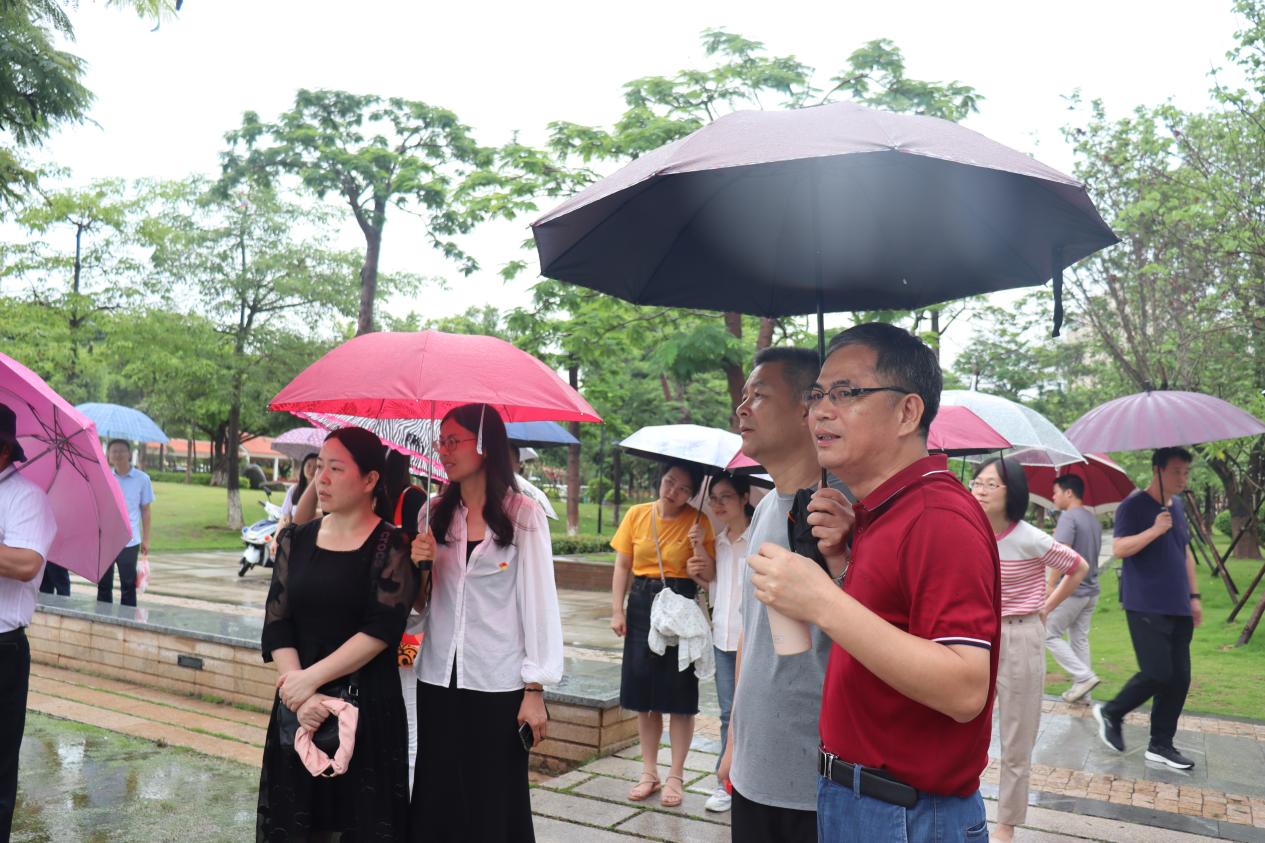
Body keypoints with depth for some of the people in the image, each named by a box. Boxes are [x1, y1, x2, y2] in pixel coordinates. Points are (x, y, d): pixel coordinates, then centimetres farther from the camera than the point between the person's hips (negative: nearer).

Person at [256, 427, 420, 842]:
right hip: (298, 703, 4)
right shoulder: (296, 539, 6)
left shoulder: (391, 546, -6)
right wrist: (300, 690, -13)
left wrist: (311, 678, -16)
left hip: (368, 706, -4)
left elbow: (381, 630, -15)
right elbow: (277, 623, 0)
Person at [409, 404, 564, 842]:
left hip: (498, 684, -4)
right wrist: (417, 564, -9)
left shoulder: (523, 514, -7)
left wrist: (535, 690, -9)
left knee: (495, 803, 7)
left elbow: (539, 602, -7)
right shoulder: (436, 512, 6)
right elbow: (421, 603, 12)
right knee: (438, 798, 11)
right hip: (439, 679, 4)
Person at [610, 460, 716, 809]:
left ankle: (675, 776, 17)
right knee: (643, 693, 9)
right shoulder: (636, 515, 2)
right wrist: (617, 610, -2)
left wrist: (699, 545, -21)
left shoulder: (697, 521, -4)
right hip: (641, 606, 3)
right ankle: (649, 772, 23)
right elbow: (622, 566, 5)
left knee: (680, 696, 3)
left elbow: (709, 576, -5)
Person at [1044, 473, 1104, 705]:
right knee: (1080, 639, 13)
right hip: (1091, 590, 9)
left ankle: (1084, 676, -6)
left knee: (1048, 634, 1)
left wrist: (1050, 584, -19)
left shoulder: (1068, 517, -14)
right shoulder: (1094, 520, 14)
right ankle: (1081, 692, 15)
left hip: (1071, 589, -9)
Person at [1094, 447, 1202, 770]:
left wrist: (1194, 595, 19)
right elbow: (1119, 549, -17)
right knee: (1158, 673, -12)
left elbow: (1185, 552, 22)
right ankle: (1110, 713, 11)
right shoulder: (1134, 506, -9)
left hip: (1177, 608, 8)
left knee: (1179, 678, 5)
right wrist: (1155, 530, -26)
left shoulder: (1178, 506, 15)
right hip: (1145, 607, -8)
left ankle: (1161, 745, 15)